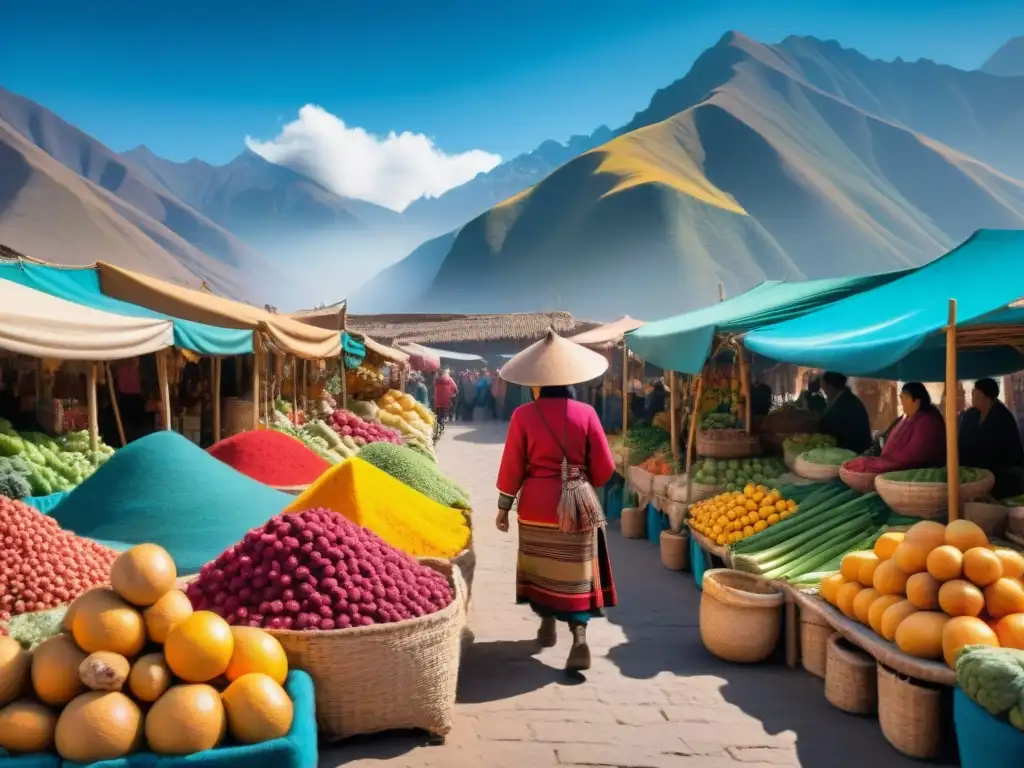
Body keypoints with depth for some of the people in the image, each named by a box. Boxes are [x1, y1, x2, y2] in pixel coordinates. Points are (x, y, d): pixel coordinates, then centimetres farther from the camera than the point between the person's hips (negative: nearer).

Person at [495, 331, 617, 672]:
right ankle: (579, 638, -6)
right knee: (576, 572, 5)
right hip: (579, 502, 0)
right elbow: (604, 468, -2)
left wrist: (503, 506, 7)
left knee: (542, 566, 18)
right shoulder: (585, 412, -7)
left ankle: (548, 625, 33)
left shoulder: (524, 414, -9)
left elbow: (512, 466, -5)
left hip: (537, 502, 0)